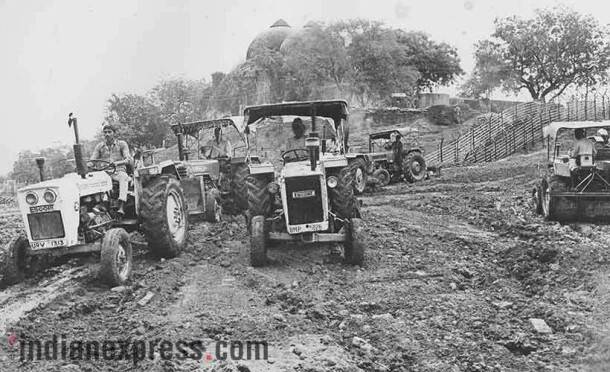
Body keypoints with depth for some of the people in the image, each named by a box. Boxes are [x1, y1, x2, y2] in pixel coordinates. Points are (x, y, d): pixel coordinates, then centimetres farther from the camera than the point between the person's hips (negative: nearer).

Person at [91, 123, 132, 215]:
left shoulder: (122, 144, 6)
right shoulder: (99, 146, 15)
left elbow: (128, 159, -7)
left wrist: (117, 163, -27)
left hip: (118, 171, -3)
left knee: (123, 177, -38)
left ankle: (121, 207, -50)